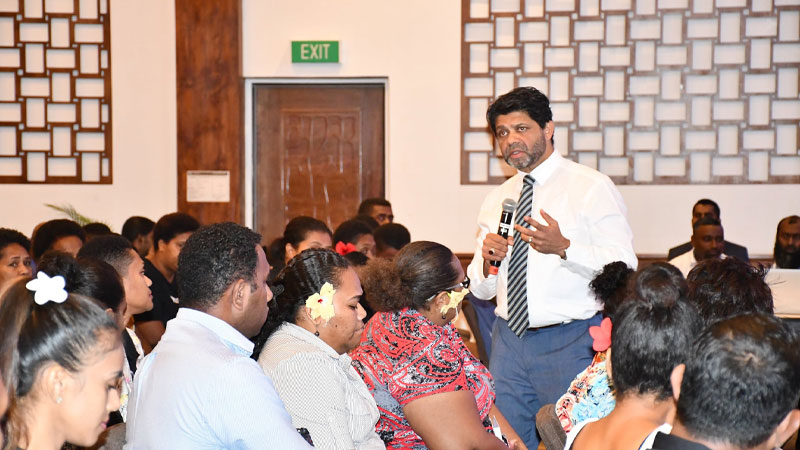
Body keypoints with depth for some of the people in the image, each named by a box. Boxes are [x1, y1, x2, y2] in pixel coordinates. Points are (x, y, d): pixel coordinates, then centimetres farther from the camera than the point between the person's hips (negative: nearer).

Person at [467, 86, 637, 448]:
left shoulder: (591, 187, -3)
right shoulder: (496, 199, 13)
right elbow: (481, 290, 15)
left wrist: (564, 247, -26)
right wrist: (487, 260, -7)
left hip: (570, 343, -5)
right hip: (508, 341, 5)